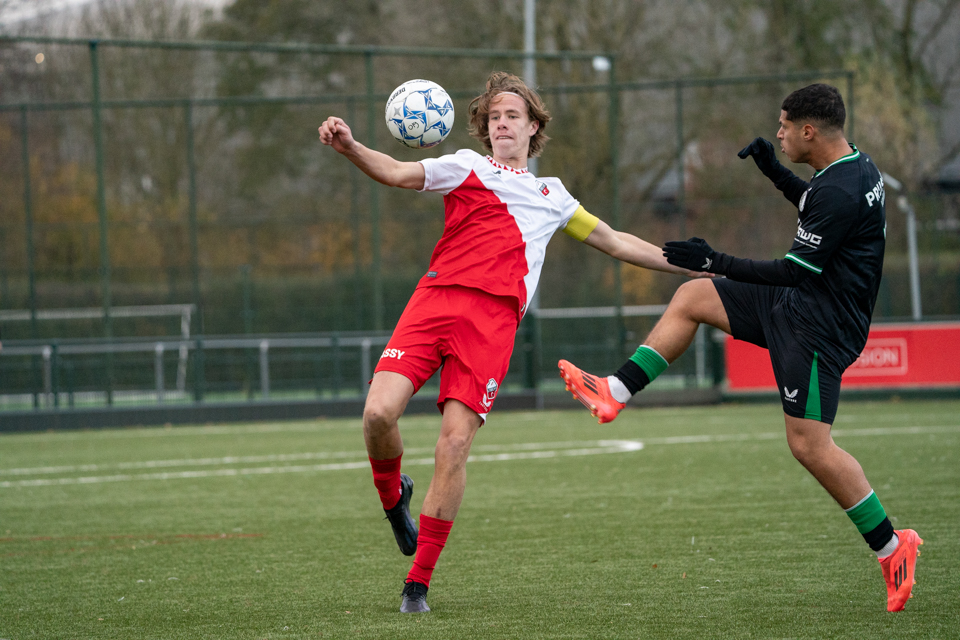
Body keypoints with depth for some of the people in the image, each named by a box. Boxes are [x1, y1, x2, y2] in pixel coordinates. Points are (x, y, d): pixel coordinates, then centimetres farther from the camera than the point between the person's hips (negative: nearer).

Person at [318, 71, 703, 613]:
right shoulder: (467, 167, 20)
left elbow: (615, 242, 37)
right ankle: (393, 495, 16)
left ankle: (419, 581, -4)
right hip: (437, 297, -1)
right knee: (380, 411, -20)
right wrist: (350, 148, -13)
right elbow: (397, 173, 6)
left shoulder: (552, 195, 29)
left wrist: (691, 266, 36)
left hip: (494, 319, 1)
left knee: (455, 441, -13)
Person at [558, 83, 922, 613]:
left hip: (820, 325, -11)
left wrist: (717, 263, -16)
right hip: (794, 309, 11)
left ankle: (890, 547, -2)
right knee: (690, 298, 12)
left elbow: (797, 271, -23)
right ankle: (615, 394, 15)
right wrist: (774, 171, 13)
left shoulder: (839, 192, -26)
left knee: (809, 445, -12)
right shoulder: (853, 166, 6)